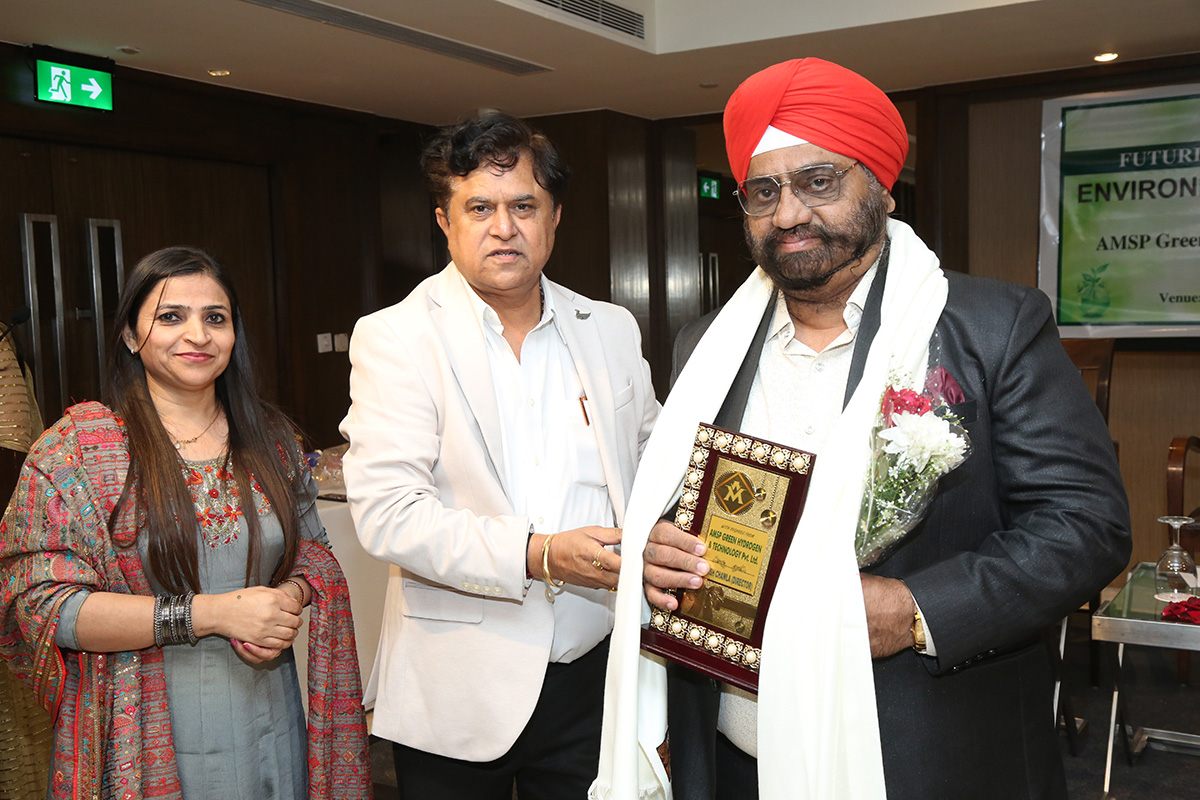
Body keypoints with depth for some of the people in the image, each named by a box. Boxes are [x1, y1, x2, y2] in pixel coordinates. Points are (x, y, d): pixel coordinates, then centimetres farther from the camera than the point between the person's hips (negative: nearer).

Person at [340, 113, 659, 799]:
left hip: (596, 671, 3)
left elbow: (654, 460, 17)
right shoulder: (395, 338, -7)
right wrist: (538, 555, -23)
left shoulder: (612, 331, 6)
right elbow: (387, 512, -16)